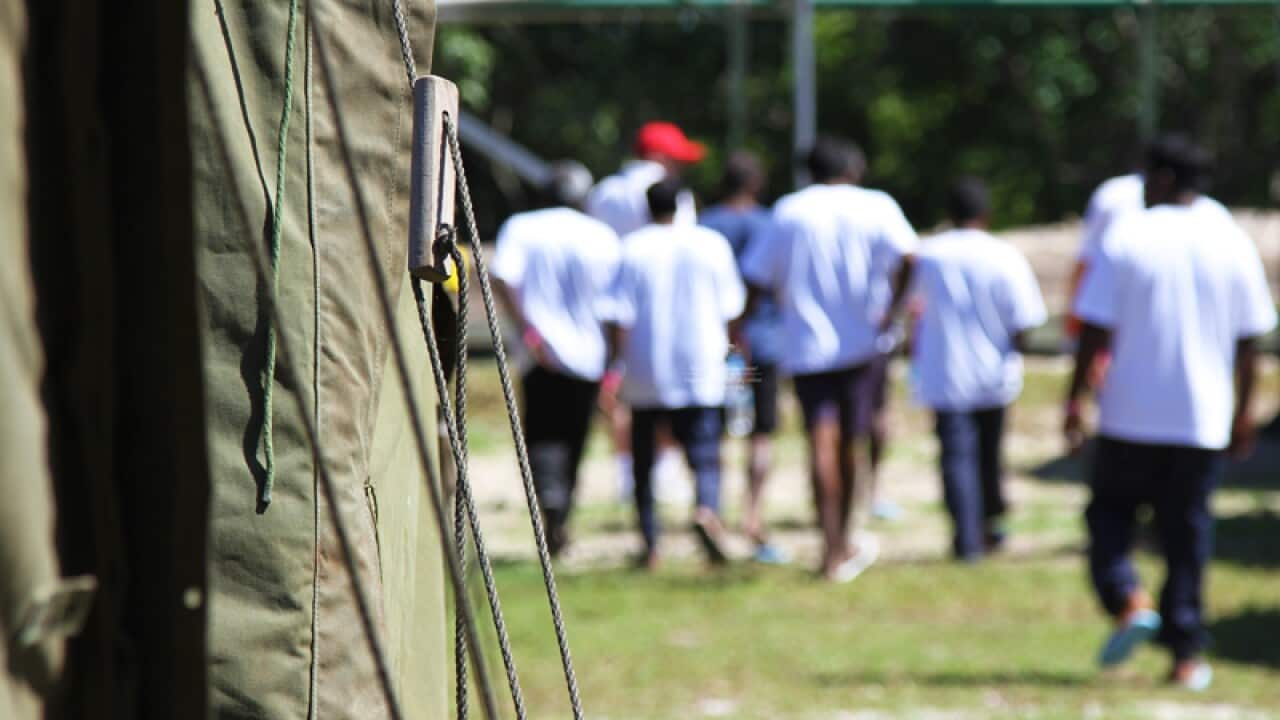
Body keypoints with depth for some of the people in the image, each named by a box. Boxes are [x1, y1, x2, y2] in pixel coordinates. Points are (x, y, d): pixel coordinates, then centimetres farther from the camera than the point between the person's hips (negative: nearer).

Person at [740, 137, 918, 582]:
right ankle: (842, 545, 26)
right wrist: (893, 308, -7)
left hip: (803, 345, 0)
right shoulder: (875, 206, 3)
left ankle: (832, 549, -24)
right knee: (847, 443, 13)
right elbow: (906, 255, -15)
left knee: (823, 442, -10)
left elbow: (756, 279, 6)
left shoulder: (786, 212, 9)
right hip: (855, 341, 0)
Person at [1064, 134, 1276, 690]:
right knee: (1187, 531, 8)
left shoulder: (1125, 238, -6)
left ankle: (1127, 601, -11)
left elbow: (1095, 330, -8)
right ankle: (1186, 655, 6)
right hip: (1203, 418, 2)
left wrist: (1075, 399, -2)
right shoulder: (1232, 243, 3)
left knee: (1110, 515, 13)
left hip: (1131, 415, -2)